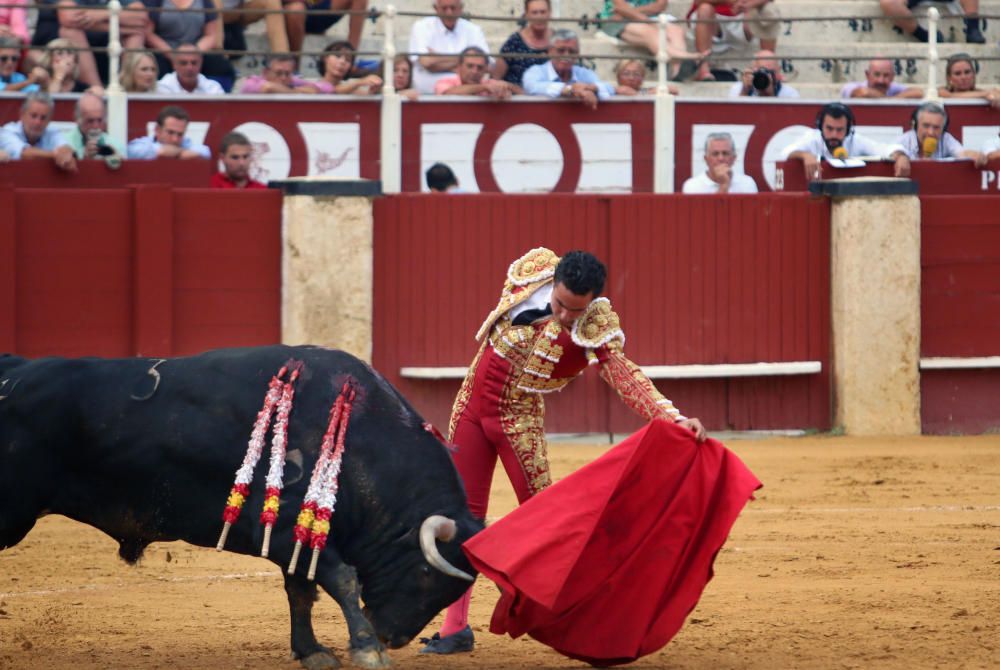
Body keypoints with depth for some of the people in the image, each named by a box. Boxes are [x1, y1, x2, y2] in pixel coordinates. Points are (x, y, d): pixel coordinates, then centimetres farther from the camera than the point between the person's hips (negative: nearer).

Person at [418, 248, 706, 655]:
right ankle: (456, 627, 7)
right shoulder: (531, 269, -11)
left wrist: (674, 418, -44)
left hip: (519, 421, -3)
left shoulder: (594, 331, -20)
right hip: (471, 405, 3)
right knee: (464, 514, 4)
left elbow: (627, 378, -31)